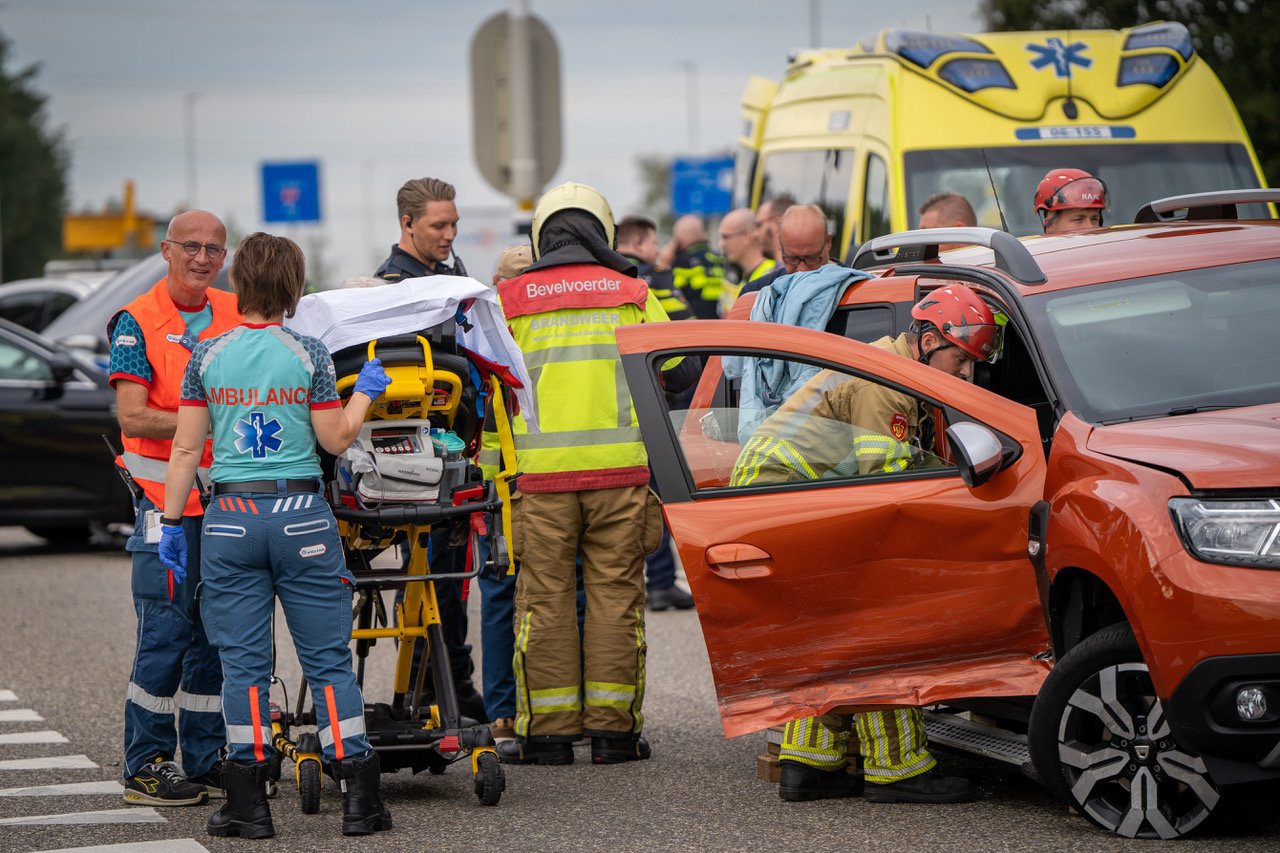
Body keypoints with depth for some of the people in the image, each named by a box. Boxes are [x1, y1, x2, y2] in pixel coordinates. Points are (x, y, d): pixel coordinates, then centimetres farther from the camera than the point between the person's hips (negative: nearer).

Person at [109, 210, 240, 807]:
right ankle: (146, 768, 2)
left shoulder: (236, 315, 11)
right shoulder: (138, 323, -5)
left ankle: (206, 763, 17)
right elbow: (133, 418, -13)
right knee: (165, 635, -6)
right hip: (167, 502, -6)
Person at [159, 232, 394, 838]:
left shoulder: (207, 356, 1)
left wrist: (171, 522, 9)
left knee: (243, 664, 5)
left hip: (230, 518, 1)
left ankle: (248, 803, 4)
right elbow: (336, 440, 0)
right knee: (328, 659, 4)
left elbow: (186, 448, 2)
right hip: (300, 513, -1)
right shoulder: (308, 355, -4)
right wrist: (365, 392, 15)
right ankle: (358, 798, 4)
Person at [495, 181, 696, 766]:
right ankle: (612, 728, 6)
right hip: (619, 467, 0)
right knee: (615, 595, 5)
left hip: (542, 472, 0)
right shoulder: (633, 295, 4)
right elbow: (679, 372, 11)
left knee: (544, 598, 5)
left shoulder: (511, 299, 3)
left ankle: (548, 731, 6)